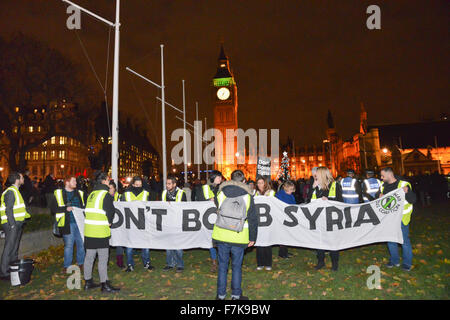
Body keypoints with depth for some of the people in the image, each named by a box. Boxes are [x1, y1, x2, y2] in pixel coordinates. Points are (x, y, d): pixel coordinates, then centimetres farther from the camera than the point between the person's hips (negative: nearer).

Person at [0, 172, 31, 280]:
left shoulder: (16, 191, 17)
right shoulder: (10, 192, -14)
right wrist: (12, 225, -22)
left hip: (17, 224, 10)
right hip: (12, 224, -10)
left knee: (15, 248, 15)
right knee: (9, 248, -6)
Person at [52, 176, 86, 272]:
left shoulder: (80, 193, 14)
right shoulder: (58, 193, 3)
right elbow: (53, 208, -2)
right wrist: (65, 209, -15)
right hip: (68, 223, -3)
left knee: (81, 243, 8)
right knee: (68, 245, 1)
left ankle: (81, 263, 23)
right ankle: (67, 266, 14)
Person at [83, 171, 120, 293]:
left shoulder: (91, 194, 12)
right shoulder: (106, 194, -11)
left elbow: (86, 211, 16)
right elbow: (111, 211, -12)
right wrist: (109, 222, 7)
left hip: (88, 230, 8)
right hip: (100, 231, -8)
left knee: (89, 256, 15)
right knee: (103, 258, 0)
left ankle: (88, 282, 25)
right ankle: (104, 285, 6)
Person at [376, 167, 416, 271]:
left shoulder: (403, 184, -14)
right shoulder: (383, 185, 5)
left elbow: (413, 200, -15)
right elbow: (378, 195, 20)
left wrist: (407, 192, -35)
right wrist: (379, 195, -4)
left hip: (401, 218, -6)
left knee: (404, 240, 3)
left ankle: (407, 263, 20)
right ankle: (394, 260, 30)